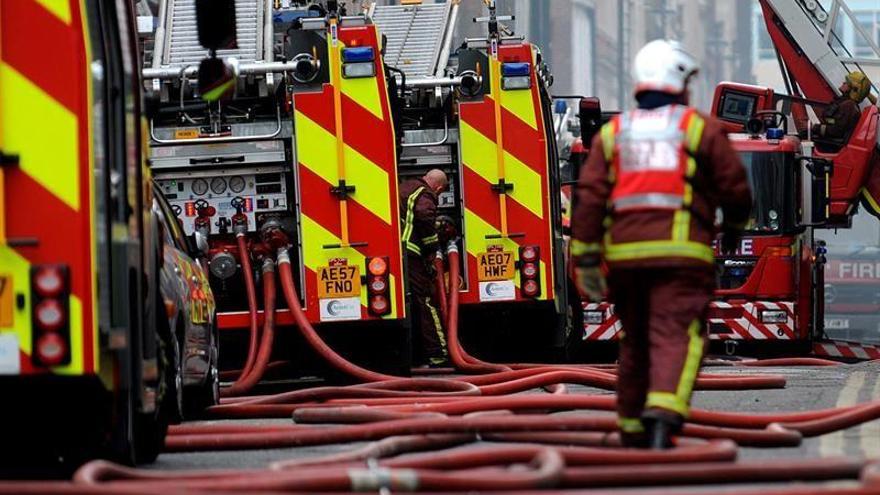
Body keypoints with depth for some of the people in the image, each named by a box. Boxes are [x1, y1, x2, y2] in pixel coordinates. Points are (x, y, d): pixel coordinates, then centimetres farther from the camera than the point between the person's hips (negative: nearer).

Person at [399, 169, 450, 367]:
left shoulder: (405, 187, 24)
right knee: (426, 303, -4)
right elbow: (424, 215, -25)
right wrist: (432, 247, -13)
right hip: (410, 254, -9)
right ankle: (437, 355, -6)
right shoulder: (425, 195, -5)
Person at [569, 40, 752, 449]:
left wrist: (585, 261, 4)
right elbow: (735, 187, 4)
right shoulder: (700, 128, 5)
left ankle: (632, 431, 25)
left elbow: (589, 198, 4)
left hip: (624, 253, 4)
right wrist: (734, 226, 25)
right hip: (680, 253, -4)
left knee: (636, 342, 18)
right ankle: (663, 420, -34)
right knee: (674, 339, -12)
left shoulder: (613, 133, 14)